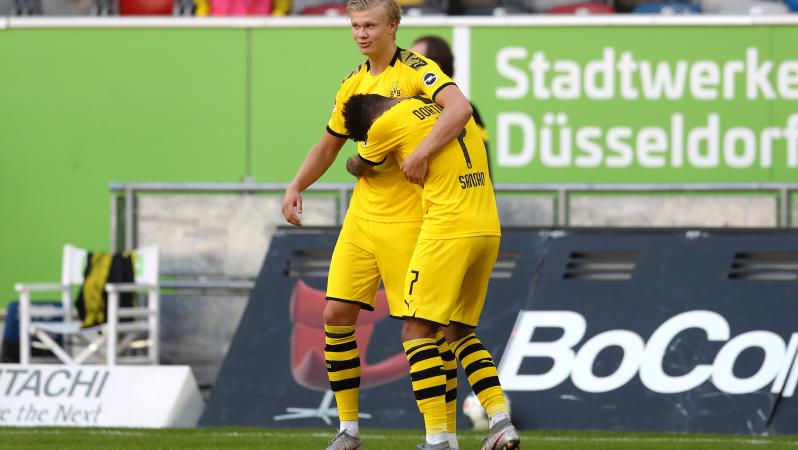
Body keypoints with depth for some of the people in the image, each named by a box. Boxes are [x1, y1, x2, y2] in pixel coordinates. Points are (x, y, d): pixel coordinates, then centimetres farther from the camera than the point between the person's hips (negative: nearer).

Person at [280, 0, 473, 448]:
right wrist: (297, 186, 10)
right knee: (337, 314, 1)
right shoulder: (353, 85, 12)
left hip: (408, 219, -7)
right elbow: (328, 145, 24)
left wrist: (420, 156, -35)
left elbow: (460, 108, -28)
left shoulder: (416, 69, -10)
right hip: (362, 214, 7)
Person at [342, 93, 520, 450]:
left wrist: (352, 166, 40)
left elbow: (359, 165, 17)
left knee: (416, 332, -3)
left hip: (448, 230, -8)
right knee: (460, 331, 18)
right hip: (489, 229, 8)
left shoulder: (388, 125, -3)